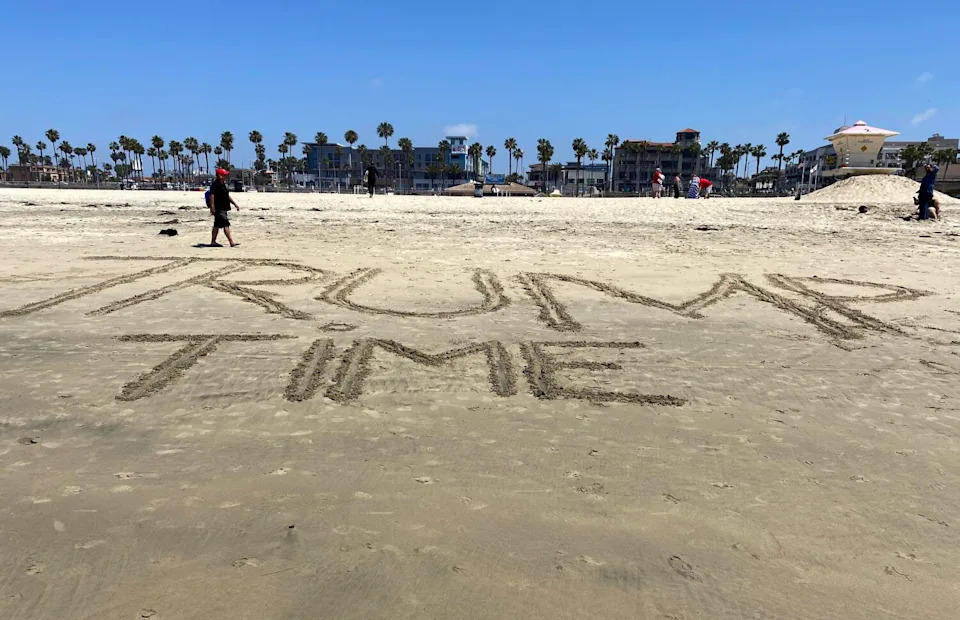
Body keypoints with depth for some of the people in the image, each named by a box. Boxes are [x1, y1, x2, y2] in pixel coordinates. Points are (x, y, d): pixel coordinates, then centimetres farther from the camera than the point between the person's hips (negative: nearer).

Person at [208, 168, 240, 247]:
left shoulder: (223, 184, 17)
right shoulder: (215, 184, -13)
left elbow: (227, 196, 26)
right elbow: (212, 196, -20)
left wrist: (235, 204, 24)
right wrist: (212, 207, -25)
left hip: (223, 208, 10)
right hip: (219, 208, -10)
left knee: (217, 225, 14)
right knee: (226, 224, -13)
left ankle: (213, 242, 21)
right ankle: (231, 243, -16)